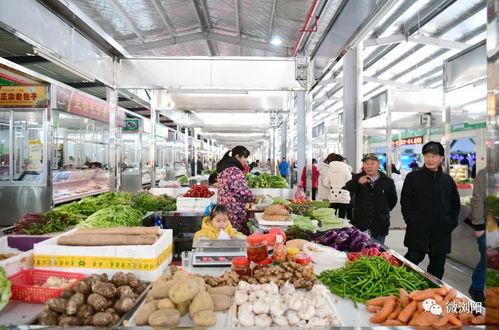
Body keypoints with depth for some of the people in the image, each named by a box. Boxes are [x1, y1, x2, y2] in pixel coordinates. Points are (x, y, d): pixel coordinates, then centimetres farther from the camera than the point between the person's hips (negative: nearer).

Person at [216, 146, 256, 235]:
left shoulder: (223, 169, 15)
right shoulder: (235, 171, -17)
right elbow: (243, 192, -21)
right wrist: (254, 198, -1)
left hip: (223, 210, 10)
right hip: (234, 213, -10)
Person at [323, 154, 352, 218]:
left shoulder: (329, 169, 0)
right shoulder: (345, 169, -8)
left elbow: (325, 183, 1)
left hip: (332, 198, 3)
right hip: (344, 198, -2)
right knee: (341, 218, 3)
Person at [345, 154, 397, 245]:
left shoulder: (388, 181, 5)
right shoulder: (357, 178, 0)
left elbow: (393, 200, 18)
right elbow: (348, 188, -23)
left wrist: (383, 212, 15)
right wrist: (358, 182, -42)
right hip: (360, 225, 0)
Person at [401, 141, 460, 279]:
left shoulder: (448, 180, 9)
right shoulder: (413, 177, -2)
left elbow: (455, 203, 17)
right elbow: (405, 201, -3)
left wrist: (452, 222, 6)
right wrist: (411, 220, -10)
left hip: (441, 233, 4)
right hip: (418, 231, -4)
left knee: (438, 265, 13)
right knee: (413, 260, -3)